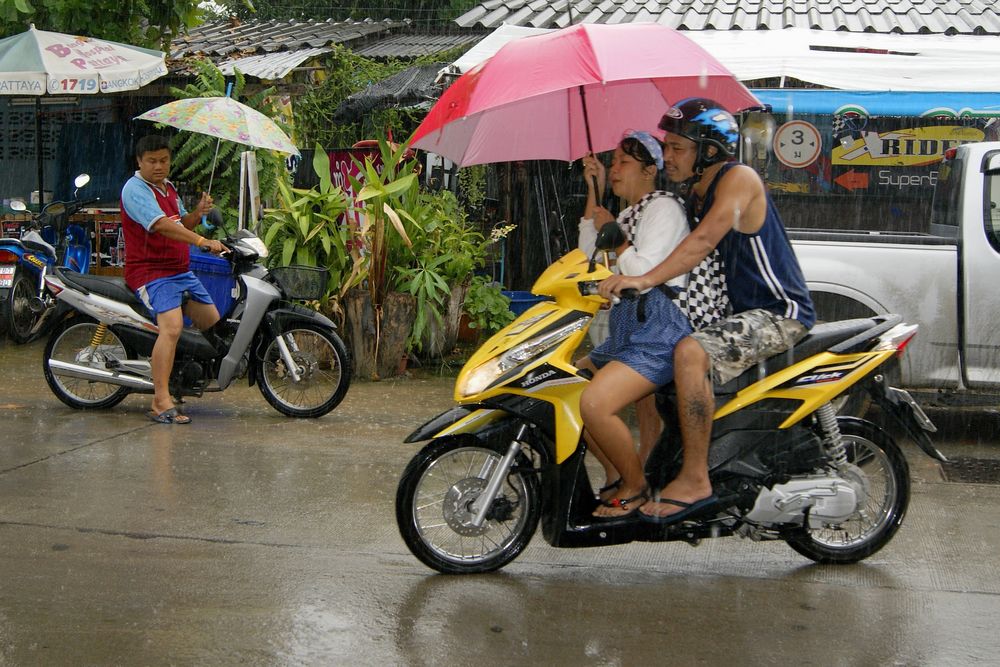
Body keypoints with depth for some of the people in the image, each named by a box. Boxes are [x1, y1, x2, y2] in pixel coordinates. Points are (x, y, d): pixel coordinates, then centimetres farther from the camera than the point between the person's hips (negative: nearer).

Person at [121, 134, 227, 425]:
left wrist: (198, 213, 0)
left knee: (214, 325, 13)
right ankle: (161, 403, -29)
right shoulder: (135, 189, -14)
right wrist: (205, 242, -34)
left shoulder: (168, 187, 17)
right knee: (172, 327, -28)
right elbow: (162, 225, -28)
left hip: (180, 270, 10)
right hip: (150, 272, -10)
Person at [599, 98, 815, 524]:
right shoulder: (694, 196, 14)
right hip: (735, 310, 10)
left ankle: (695, 481, -30)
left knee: (690, 353, -33)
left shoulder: (737, 178, -14)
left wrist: (647, 279, -36)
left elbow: (705, 240, -28)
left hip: (780, 312, -10)